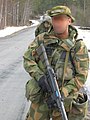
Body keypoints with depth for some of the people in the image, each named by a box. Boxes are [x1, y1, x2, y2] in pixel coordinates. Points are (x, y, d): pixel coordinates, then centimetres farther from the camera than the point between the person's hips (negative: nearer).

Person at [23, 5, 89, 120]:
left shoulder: (78, 46, -5)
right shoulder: (42, 39, 2)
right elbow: (27, 59, 2)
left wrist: (62, 94, -18)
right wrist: (39, 76, -16)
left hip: (64, 99, -2)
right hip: (40, 98, 2)